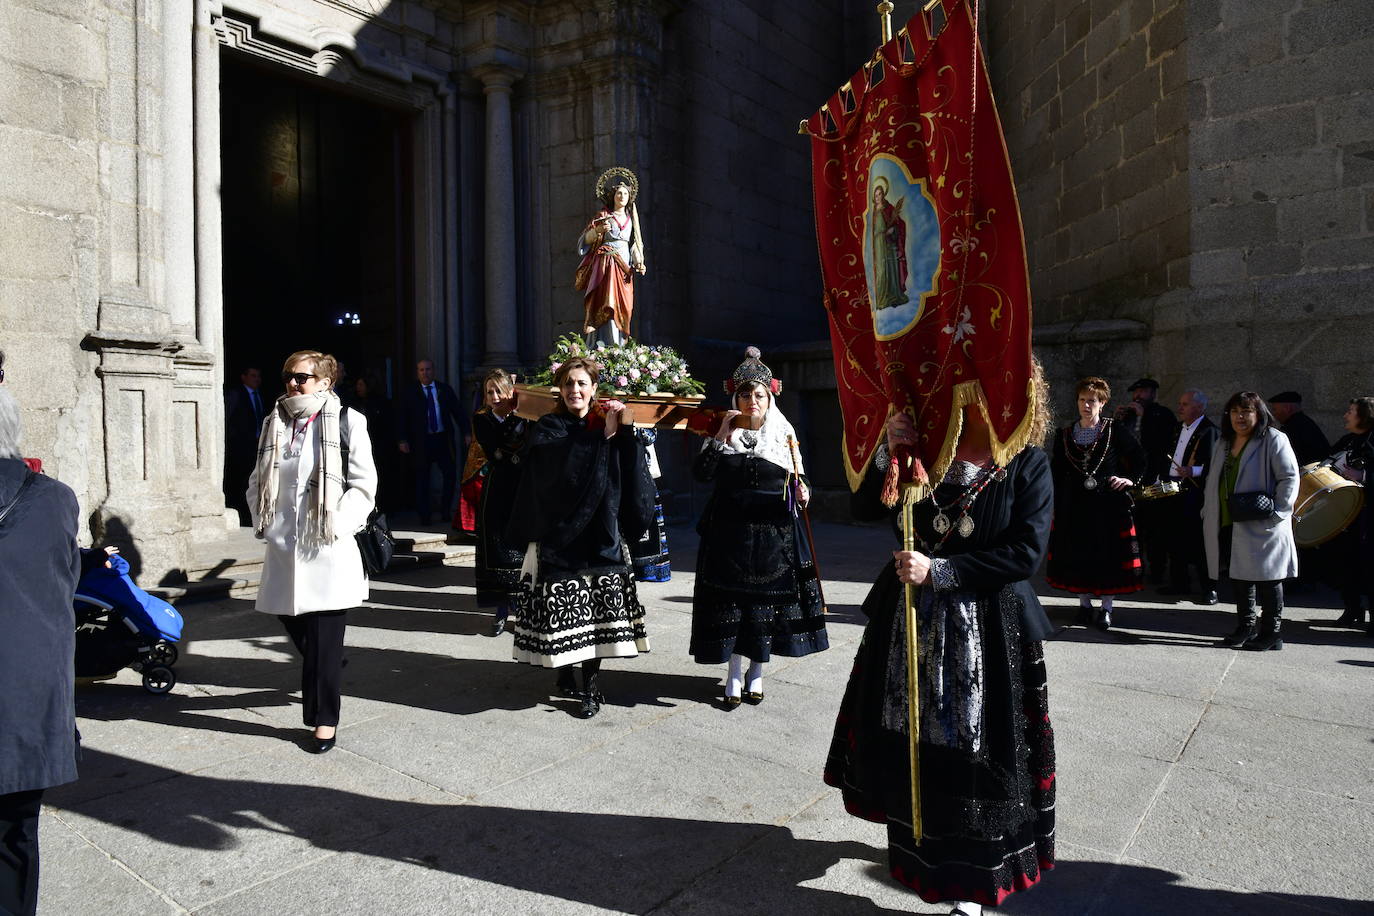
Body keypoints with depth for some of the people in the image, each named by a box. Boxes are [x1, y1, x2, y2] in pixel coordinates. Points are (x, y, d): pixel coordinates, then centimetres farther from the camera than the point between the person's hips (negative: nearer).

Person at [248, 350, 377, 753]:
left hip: (328, 548, -5)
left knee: (325, 637, -2)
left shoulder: (347, 421, -3)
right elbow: (257, 482, 19)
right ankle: (322, 680, 42)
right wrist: (262, 521, 7)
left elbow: (364, 485, -5)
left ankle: (325, 718, 11)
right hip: (284, 545, 5)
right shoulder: (276, 423, 13)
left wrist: (338, 526, -12)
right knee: (291, 620, 13)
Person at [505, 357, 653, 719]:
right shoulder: (548, 429, 2)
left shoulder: (608, 426, 10)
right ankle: (564, 672, 20)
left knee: (595, 613, 1)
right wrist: (604, 435, -14)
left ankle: (591, 685, 10)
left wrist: (624, 430, -12)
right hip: (558, 534, -2)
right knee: (563, 611, 0)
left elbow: (635, 477, -1)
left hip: (600, 536, 2)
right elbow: (565, 469, -17)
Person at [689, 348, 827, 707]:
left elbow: (797, 480, 9)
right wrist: (720, 437, -15)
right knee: (731, 600, 2)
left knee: (767, 599, 6)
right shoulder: (724, 433, 2)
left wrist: (801, 493, -13)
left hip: (774, 533, 0)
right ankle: (734, 674, 15)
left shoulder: (784, 435, 3)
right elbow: (700, 474, -9)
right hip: (730, 529, 0)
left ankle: (756, 671, 22)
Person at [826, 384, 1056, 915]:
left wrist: (938, 571, -19)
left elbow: (1026, 553, -14)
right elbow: (864, 509, 1)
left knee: (973, 753, 4)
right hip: (911, 617, 3)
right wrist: (889, 454, -15)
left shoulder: (1028, 465, -7)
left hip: (987, 628, -3)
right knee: (908, 737, 16)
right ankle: (917, 839, 44)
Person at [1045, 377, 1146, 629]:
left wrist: (1131, 479, -9)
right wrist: (1057, 508, 3)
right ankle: (1084, 603, 19)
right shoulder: (1065, 435, 6)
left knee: (1108, 554, 2)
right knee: (1077, 554, 6)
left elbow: (1140, 458, 7)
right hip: (1075, 505, 3)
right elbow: (1057, 473, 8)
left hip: (1108, 504, -2)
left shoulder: (1115, 431, -1)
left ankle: (1106, 608, 11)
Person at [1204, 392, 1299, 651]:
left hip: (1261, 526, -6)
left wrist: (1276, 513, -16)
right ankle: (1245, 627, 23)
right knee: (1238, 576, 12)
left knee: (1267, 578, 2)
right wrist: (1208, 512, 12)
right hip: (1228, 524, 7)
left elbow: (1290, 478, -10)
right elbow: (1213, 482, 21)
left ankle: (1271, 632, 12)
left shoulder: (1274, 440, -5)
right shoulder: (1223, 443, 16)